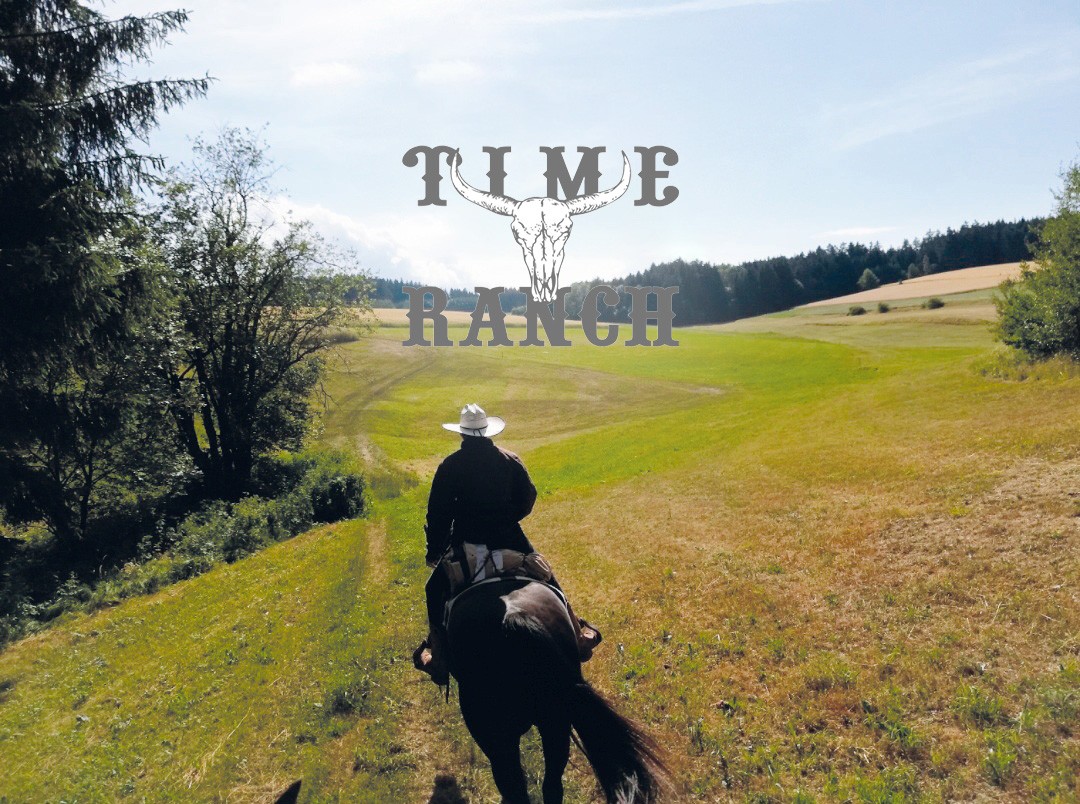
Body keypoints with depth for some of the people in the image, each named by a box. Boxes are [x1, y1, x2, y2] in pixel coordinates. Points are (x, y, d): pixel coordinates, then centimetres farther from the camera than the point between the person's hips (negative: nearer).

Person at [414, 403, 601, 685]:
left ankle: (440, 660, 21)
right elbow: (528, 498, 3)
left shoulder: (450, 466, -7)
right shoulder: (510, 460, -2)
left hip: (467, 543, -1)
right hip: (509, 539, 2)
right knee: (547, 583, 19)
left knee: (436, 592, 19)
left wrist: (434, 550, 5)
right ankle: (576, 637, 27)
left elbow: (438, 512, -6)